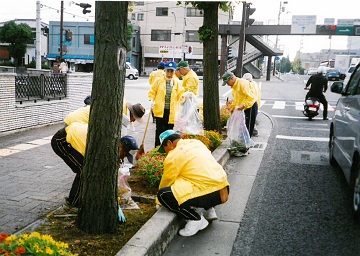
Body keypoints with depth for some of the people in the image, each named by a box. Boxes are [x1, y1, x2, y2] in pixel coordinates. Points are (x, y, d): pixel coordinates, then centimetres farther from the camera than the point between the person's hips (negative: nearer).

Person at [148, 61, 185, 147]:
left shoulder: (177, 82, 7)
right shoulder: (159, 80, 2)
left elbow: (180, 95, 6)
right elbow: (152, 92, 5)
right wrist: (152, 100, -11)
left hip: (171, 111, 2)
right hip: (160, 110, -2)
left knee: (169, 130, 8)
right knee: (159, 129, 1)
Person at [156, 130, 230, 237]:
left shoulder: (173, 156, -4)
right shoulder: (196, 142, 18)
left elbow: (166, 182, 7)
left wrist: (158, 202, 23)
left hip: (209, 194, -9)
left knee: (163, 195, -7)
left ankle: (196, 219, -3)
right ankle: (209, 209, 22)